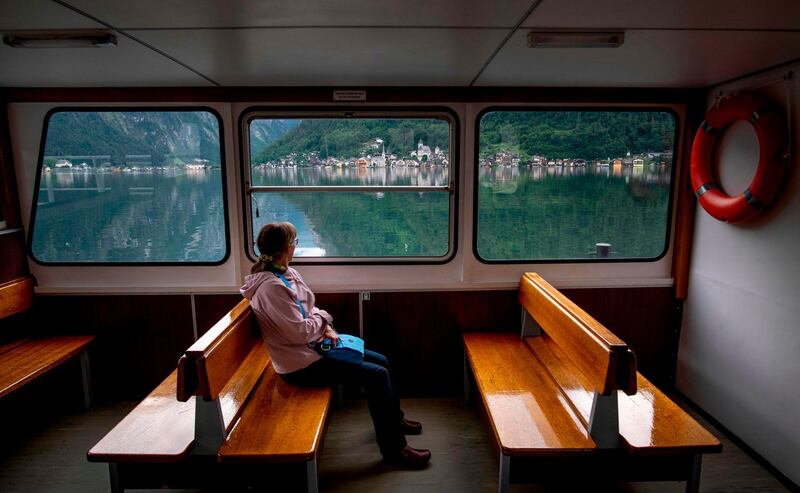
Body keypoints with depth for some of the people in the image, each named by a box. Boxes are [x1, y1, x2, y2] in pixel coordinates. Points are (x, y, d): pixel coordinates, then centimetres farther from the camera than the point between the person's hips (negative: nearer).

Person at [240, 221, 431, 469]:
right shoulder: (272, 287, -25)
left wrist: (326, 327, -6)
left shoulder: (288, 273, 5)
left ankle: (393, 418, 35)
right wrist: (323, 318, -7)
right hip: (300, 364, -10)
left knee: (381, 361, 13)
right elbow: (301, 333, -26)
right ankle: (393, 448, 1)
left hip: (311, 345, 10)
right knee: (376, 375, -14)